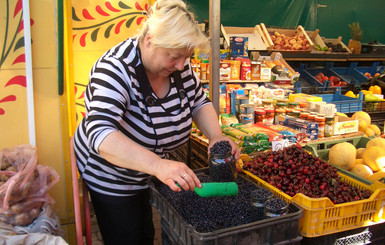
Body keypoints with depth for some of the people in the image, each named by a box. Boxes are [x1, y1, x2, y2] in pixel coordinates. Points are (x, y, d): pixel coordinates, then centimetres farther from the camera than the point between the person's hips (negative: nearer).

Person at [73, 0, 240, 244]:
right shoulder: (116, 69, -31)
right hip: (110, 175, -6)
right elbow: (99, 134, -43)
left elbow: (199, 102, 1)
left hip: (146, 174, 6)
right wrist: (158, 165, -55)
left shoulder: (179, 64, -12)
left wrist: (216, 135, -19)